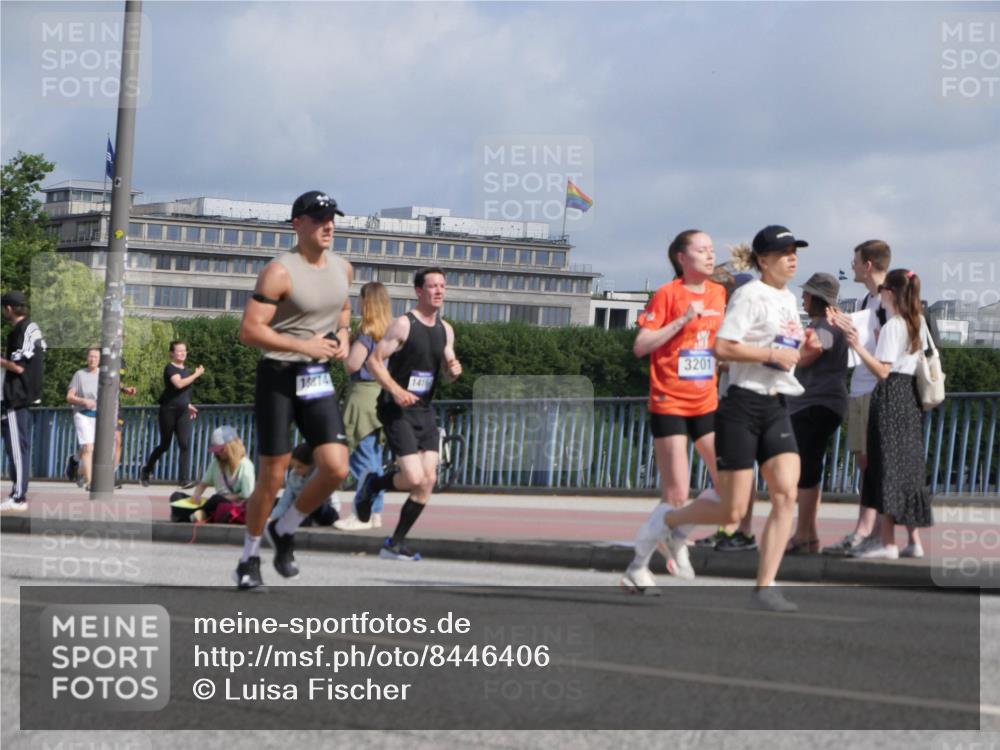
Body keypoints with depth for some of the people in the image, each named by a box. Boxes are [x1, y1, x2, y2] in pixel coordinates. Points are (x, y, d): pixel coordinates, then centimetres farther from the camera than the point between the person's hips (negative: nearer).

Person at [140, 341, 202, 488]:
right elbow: (179, 384, -24)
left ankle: (183, 479, -15)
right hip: (168, 410, -6)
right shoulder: (170, 368, -7)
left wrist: (188, 405, 21)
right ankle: (145, 471, 25)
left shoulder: (185, 370, 16)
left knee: (185, 444, -11)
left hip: (183, 412, 6)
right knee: (165, 445, 3)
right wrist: (196, 374, -17)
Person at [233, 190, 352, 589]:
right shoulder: (280, 271, -14)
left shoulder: (342, 269, 8)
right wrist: (305, 345, -20)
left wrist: (342, 336, 7)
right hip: (278, 378, -6)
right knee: (272, 477, -2)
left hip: (318, 379, 6)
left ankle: (284, 530, 16)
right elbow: (249, 330, -19)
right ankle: (249, 557, 16)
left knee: (336, 468, -8)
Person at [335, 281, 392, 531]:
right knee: (374, 459, 13)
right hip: (381, 395, 9)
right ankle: (375, 512, 17)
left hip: (364, 393, -9)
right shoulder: (388, 330, 12)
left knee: (363, 459, -8)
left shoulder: (367, 332, -13)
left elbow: (352, 364, -15)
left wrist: (345, 351, 2)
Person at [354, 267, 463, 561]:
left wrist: (454, 370, -5)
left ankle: (395, 543, 10)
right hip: (397, 411, -7)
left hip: (424, 410, 7)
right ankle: (373, 484, 16)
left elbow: (447, 373, 19)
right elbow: (374, 360, -12)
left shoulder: (445, 330, 10)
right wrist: (395, 390, -25)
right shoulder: (404, 324, -11)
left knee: (428, 481, 0)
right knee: (414, 479, -17)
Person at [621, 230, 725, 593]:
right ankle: (637, 569, 5)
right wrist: (682, 320, -20)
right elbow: (640, 346, -14)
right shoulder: (668, 294, -8)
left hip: (706, 403, 6)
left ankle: (677, 541, 20)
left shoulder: (718, 294, 9)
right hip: (670, 404, -6)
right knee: (676, 496, -9)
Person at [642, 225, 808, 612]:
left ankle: (764, 588, -8)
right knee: (732, 511, -4)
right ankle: (671, 520, 27)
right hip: (742, 405, -7)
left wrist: (803, 350, 10)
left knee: (786, 494, -11)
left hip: (776, 408, 7)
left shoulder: (788, 299, 17)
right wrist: (774, 354, -18)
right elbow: (722, 347, -20)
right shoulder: (750, 295, -9)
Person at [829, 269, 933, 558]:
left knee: (887, 469, -6)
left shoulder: (892, 326, -14)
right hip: (911, 396, 8)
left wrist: (858, 347, -22)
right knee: (909, 466, 12)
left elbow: (882, 370, -18)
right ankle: (914, 541, 14)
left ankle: (888, 544, -8)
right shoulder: (918, 323, 11)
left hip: (890, 396, -8)